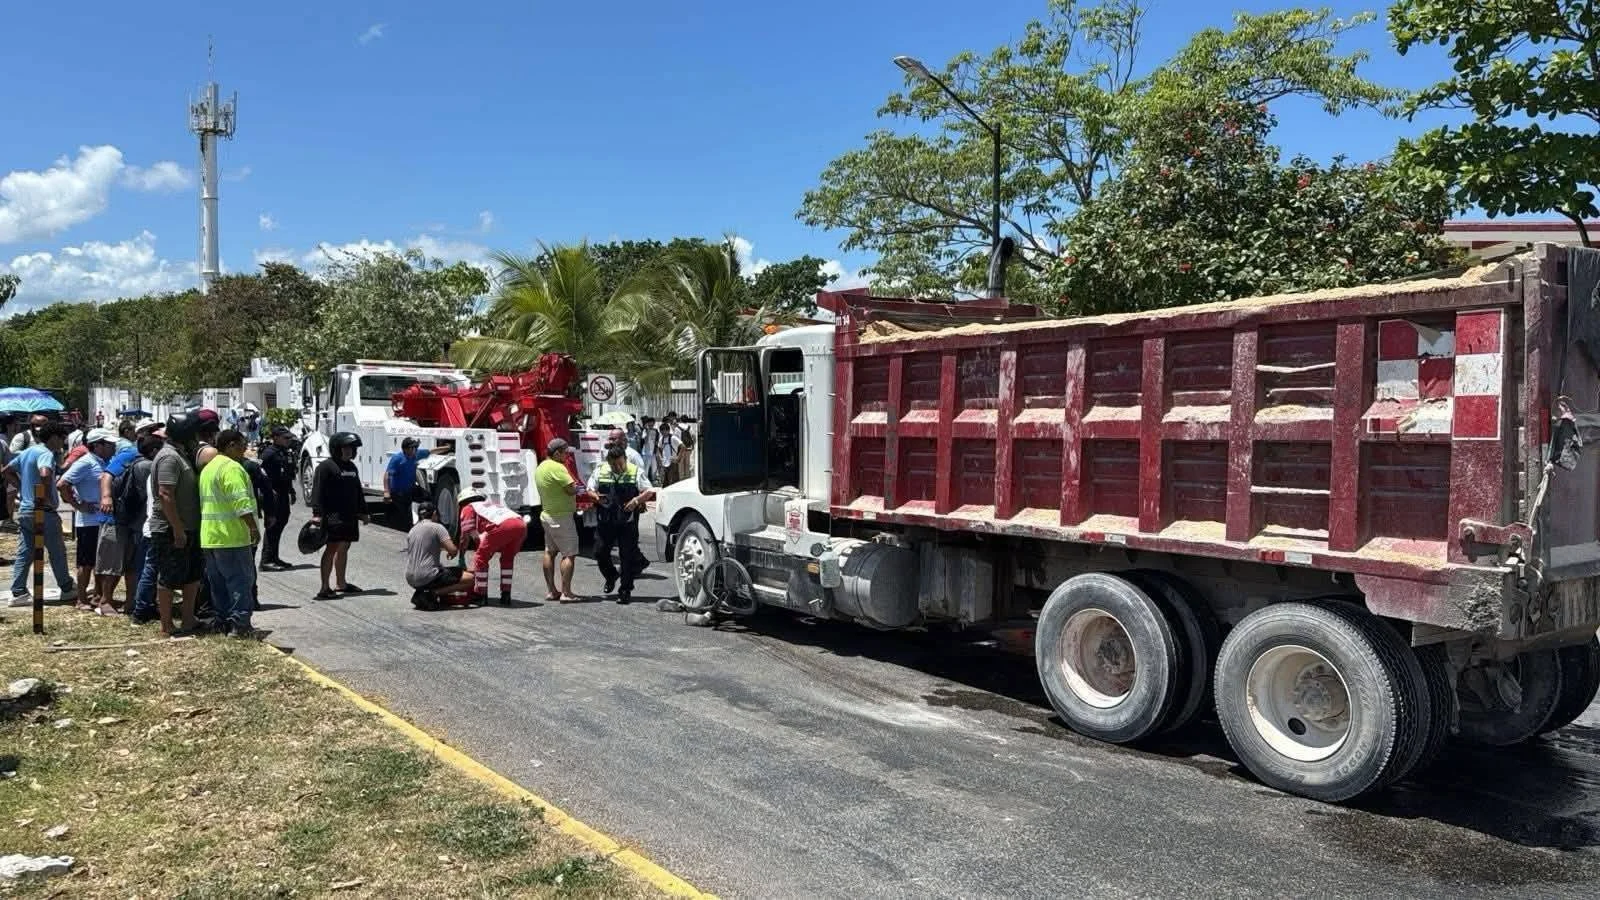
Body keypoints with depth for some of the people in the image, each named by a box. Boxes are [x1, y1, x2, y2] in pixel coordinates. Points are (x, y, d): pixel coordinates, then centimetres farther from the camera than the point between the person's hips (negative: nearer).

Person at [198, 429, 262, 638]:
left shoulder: (207, 468, 19)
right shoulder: (232, 468, -13)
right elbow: (241, 503, -22)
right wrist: (253, 527, -17)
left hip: (209, 536, 10)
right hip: (232, 536, -10)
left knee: (219, 582, 13)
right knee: (241, 579, -6)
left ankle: (223, 621, 17)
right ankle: (240, 624, -7)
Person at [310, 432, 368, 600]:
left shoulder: (351, 467, 18)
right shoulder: (325, 466, -7)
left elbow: (358, 492, 25)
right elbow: (318, 491, -14)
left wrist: (363, 512, 25)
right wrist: (317, 513, -21)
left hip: (350, 516, 8)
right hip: (333, 516, -8)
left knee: (344, 548, 15)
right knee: (331, 548, -11)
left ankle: (341, 583, 26)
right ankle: (325, 587, -12)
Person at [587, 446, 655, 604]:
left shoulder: (636, 472, -2)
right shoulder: (599, 471, 4)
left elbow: (649, 492, 0)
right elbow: (590, 490, 12)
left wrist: (637, 500, -18)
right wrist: (596, 496, -11)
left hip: (627, 522, -2)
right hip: (605, 521, 2)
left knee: (628, 557, 1)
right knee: (600, 552, 4)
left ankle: (625, 590, 12)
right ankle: (611, 576, 32)